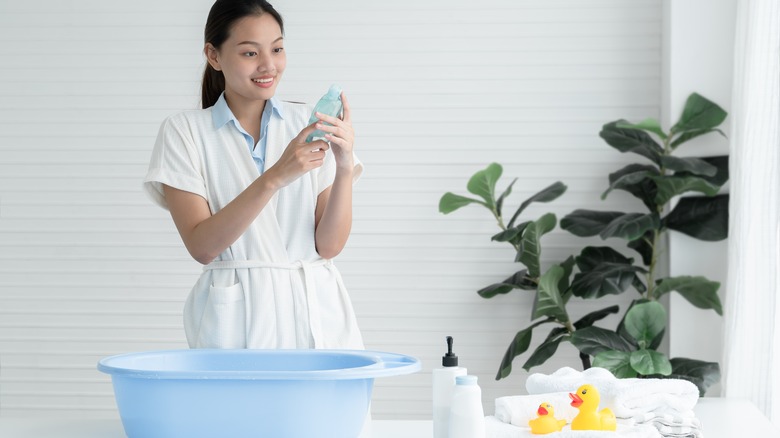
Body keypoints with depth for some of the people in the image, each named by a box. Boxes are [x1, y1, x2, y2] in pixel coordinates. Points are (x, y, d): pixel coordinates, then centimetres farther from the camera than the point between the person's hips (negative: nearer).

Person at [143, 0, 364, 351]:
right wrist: (274, 177, -19)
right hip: (236, 320, -2)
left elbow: (329, 245, 1)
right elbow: (202, 246, -9)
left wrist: (345, 166, -14)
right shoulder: (184, 131, 2)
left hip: (316, 312, 2)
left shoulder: (311, 125, 7)